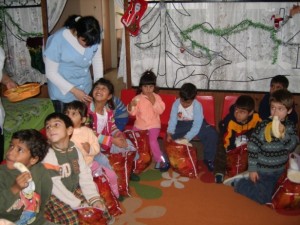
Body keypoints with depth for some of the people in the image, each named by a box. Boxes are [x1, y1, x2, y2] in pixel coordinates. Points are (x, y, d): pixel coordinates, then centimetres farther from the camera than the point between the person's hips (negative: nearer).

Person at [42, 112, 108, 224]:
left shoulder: (75, 150, -1)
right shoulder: (49, 155, -20)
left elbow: (85, 176, -2)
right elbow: (56, 187, -23)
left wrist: (94, 198, -13)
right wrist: (78, 204, -22)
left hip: (74, 190, 6)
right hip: (55, 197, -6)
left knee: (100, 208, 1)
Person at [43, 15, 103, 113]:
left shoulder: (94, 37, -16)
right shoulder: (57, 40, -26)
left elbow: (97, 59, 1)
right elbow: (51, 73, -18)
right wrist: (73, 90, -22)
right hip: (62, 92, -3)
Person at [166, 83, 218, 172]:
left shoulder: (197, 106, -25)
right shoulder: (176, 103, -18)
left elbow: (197, 126, -30)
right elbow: (173, 119, -22)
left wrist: (186, 137, -41)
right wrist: (169, 133, -40)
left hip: (196, 124, -1)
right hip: (181, 124, 2)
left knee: (212, 133, -24)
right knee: (170, 136, -25)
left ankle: (208, 159, -5)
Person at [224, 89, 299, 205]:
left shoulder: (290, 126, -6)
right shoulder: (263, 126, -21)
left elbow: (292, 146, -14)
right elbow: (253, 147, -16)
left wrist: (283, 134, -32)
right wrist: (252, 169, -13)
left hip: (279, 170, 6)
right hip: (263, 170, -5)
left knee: (271, 193, 20)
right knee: (263, 198, -4)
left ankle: (247, 178, 30)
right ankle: (238, 182, 12)